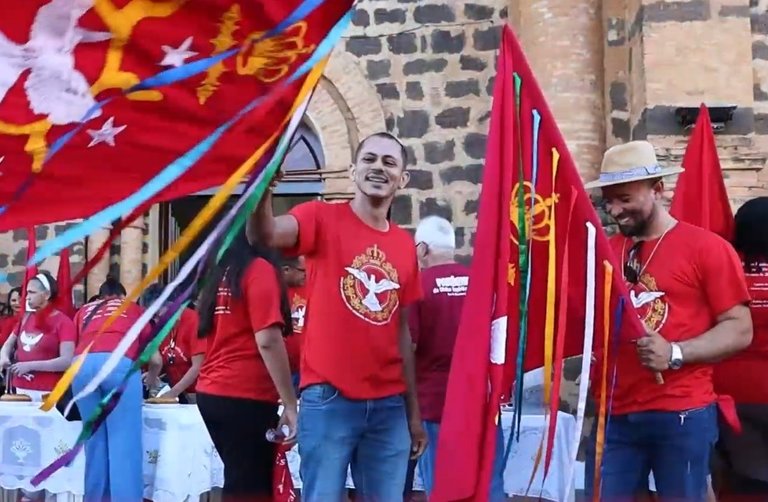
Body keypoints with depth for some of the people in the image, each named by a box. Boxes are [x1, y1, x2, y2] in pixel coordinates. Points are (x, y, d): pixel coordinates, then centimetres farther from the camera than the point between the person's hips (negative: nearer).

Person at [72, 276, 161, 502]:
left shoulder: (84, 310, 33)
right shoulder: (134, 309, 30)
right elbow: (155, 360, 29)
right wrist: (152, 380, 50)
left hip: (82, 365, 2)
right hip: (120, 363, -2)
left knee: (95, 437, 14)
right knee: (124, 439, -1)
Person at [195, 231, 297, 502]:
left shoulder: (221, 273, 14)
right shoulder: (261, 270, -9)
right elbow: (268, 341, -17)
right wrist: (290, 404, -16)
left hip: (211, 393, 8)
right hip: (245, 396, -8)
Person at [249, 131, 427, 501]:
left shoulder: (405, 245, 10)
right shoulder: (322, 218, -2)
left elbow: (401, 330, 14)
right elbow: (264, 234, -23)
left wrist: (414, 411, 14)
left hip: (389, 404, 5)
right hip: (328, 398, -4)